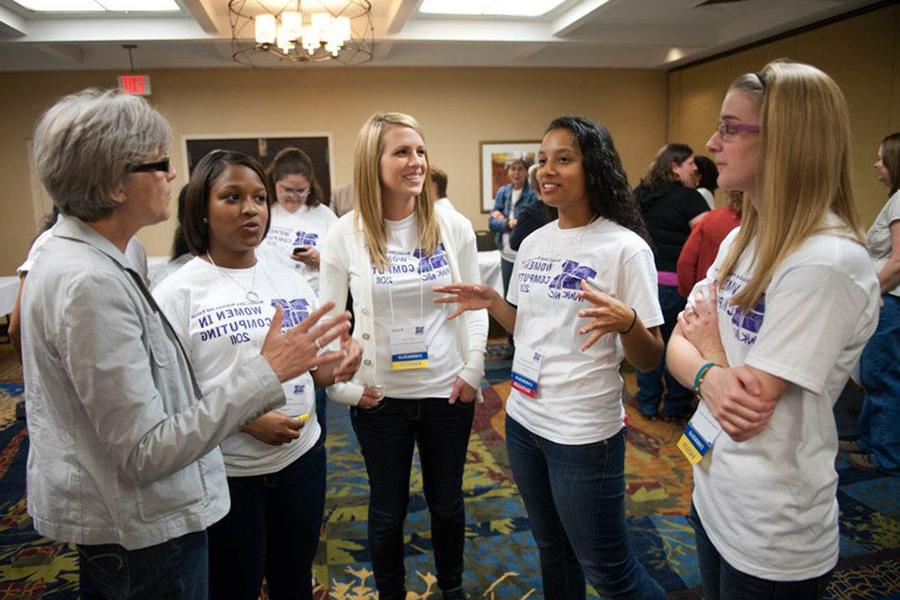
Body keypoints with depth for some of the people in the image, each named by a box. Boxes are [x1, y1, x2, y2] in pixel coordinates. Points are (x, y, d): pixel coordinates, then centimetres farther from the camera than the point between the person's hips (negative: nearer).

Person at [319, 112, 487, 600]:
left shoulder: (454, 226, -5)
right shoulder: (345, 234, -9)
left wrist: (473, 368, -4)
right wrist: (343, 386, -6)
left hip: (447, 391, 2)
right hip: (379, 396, -1)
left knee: (447, 501, 19)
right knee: (387, 509, 16)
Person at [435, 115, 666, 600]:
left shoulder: (625, 247, -15)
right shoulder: (533, 242, 5)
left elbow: (649, 359, -15)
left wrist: (624, 321, -34)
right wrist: (491, 302, -2)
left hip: (585, 432, -6)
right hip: (522, 419, 7)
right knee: (553, 550, 25)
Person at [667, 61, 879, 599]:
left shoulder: (828, 263, -25)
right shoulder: (741, 238, 2)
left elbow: (750, 415, -25)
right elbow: (678, 345, 1)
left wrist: (709, 344, -7)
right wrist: (709, 375, -21)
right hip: (712, 494, 7)